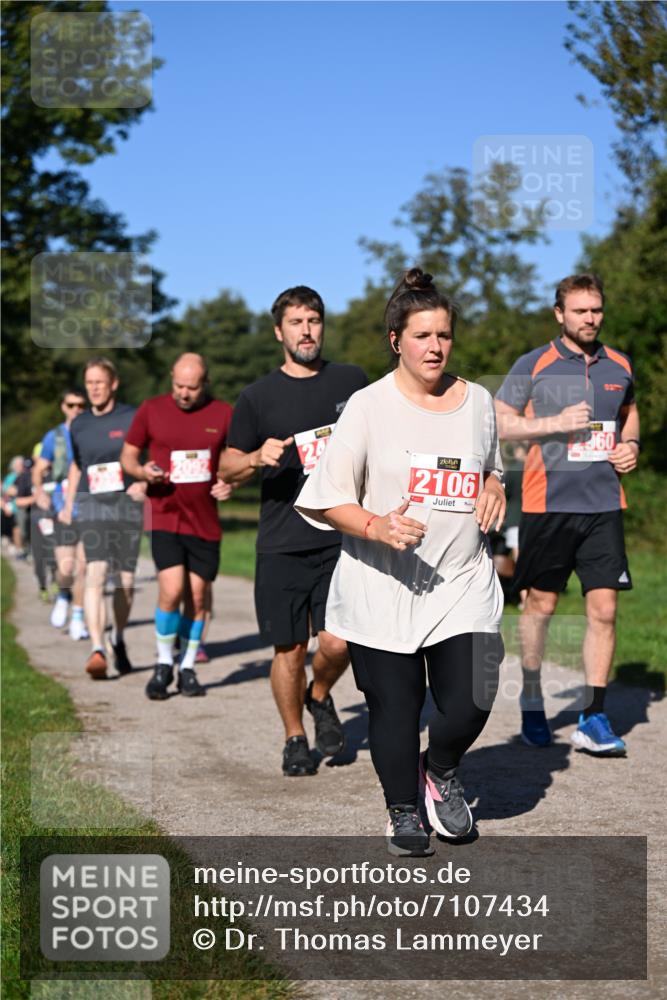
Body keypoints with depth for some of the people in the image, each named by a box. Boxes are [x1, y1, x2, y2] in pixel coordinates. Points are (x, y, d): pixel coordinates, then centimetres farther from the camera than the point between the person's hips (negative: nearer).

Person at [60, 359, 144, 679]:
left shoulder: (133, 419, -1)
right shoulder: (79, 424, 11)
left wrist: (145, 483, -17)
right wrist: (68, 505, 20)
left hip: (127, 505, -1)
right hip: (92, 507, 1)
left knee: (125, 581, 5)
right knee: (95, 573, -18)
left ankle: (118, 640, 30)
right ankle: (97, 649, -24)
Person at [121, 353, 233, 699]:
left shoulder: (223, 414, 2)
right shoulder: (151, 410, 0)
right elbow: (128, 455, 8)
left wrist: (230, 483, -9)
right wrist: (142, 471, -14)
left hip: (205, 522, 2)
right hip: (165, 517, -2)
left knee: (197, 598, 6)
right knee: (171, 591, -14)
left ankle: (188, 669, 21)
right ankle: (164, 665, 5)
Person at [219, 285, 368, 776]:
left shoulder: (352, 381, 7)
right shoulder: (258, 396, 4)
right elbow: (227, 468, 9)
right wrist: (257, 458, -12)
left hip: (342, 540, 0)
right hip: (282, 546, 0)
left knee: (338, 643, -8)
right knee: (290, 648, 3)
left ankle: (320, 697, 24)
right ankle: (295, 739, 24)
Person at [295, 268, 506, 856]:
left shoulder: (478, 401, 8)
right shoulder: (369, 406, -5)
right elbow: (327, 501, -6)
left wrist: (494, 489, 2)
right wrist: (376, 526, -24)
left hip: (464, 582, 3)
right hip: (383, 588, -2)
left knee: (470, 704, -8)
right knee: (394, 707, 5)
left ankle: (441, 771, 27)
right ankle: (404, 812, 30)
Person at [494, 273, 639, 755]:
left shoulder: (619, 366, 11)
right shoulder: (533, 365, -1)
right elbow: (499, 423, -1)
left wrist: (631, 445, 8)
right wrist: (554, 423, -13)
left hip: (604, 503, 3)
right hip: (548, 503, -3)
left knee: (604, 608, -2)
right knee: (541, 605, 7)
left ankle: (594, 719, 4)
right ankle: (532, 700, 25)